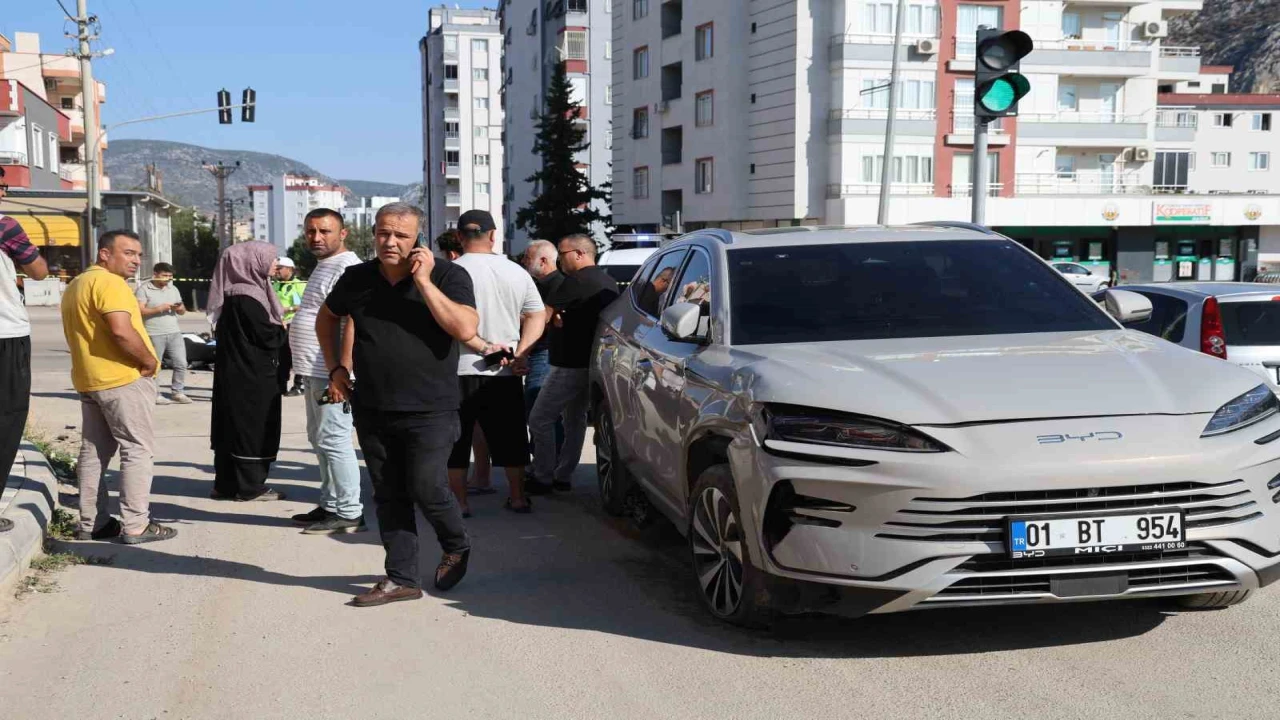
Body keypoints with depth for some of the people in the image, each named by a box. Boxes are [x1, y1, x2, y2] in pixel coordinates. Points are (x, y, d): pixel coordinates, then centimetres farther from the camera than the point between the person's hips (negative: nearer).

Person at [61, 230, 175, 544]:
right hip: (123, 379, -10)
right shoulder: (109, 283, -15)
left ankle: (91, 523, 16)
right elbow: (121, 331, -27)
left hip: (88, 379, 10)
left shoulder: (76, 286, 18)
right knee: (138, 450, -5)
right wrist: (150, 361, -15)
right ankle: (135, 525, -7)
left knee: (94, 452, 12)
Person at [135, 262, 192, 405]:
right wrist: (159, 309, -19)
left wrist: (180, 308, -4)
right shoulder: (144, 289, -2)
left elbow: (183, 311, 20)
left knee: (181, 363, 2)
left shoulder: (173, 289, 16)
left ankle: (177, 392, 11)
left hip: (174, 333, 6)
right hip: (154, 334, -6)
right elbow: (140, 311, -12)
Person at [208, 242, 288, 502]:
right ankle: (250, 486, 5)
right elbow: (269, 337, -21)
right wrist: (284, 328, 0)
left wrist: (278, 324, 7)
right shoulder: (246, 298, -18)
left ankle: (227, 484, 18)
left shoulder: (236, 294, 12)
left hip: (237, 373, 10)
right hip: (252, 376, -10)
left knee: (234, 426, 12)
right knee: (253, 426, -2)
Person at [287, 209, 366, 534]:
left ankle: (349, 514, -3)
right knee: (320, 439, 16)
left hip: (331, 372, -11)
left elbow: (353, 324, -23)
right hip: (316, 371, 11)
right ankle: (330, 505, 26)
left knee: (333, 440, -9)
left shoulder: (347, 268, -15)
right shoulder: (324, 265, 19)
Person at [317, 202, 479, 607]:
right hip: (372, 409, 5)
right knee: (388, 496, 8)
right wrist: (335, 367, 13)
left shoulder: (447, 276, -7)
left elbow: (465, 329, -22)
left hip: (430, 410, -4)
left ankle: (456, 547, 22)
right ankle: (401, 579, 17)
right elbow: (327, 317, 24)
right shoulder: (358, 278, 5)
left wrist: (424, 281, -21)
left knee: (426, 488, -8)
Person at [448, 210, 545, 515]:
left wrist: (483, 346, -14)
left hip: (461, 369, -3)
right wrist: (519, 353, -6)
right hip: (505, 374, 4)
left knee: (456, 441, 7)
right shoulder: (517, 272, 5)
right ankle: (518, 498, 21)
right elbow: (537, 317, 2)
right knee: (509, 438, 15)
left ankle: (460, 502, 9)